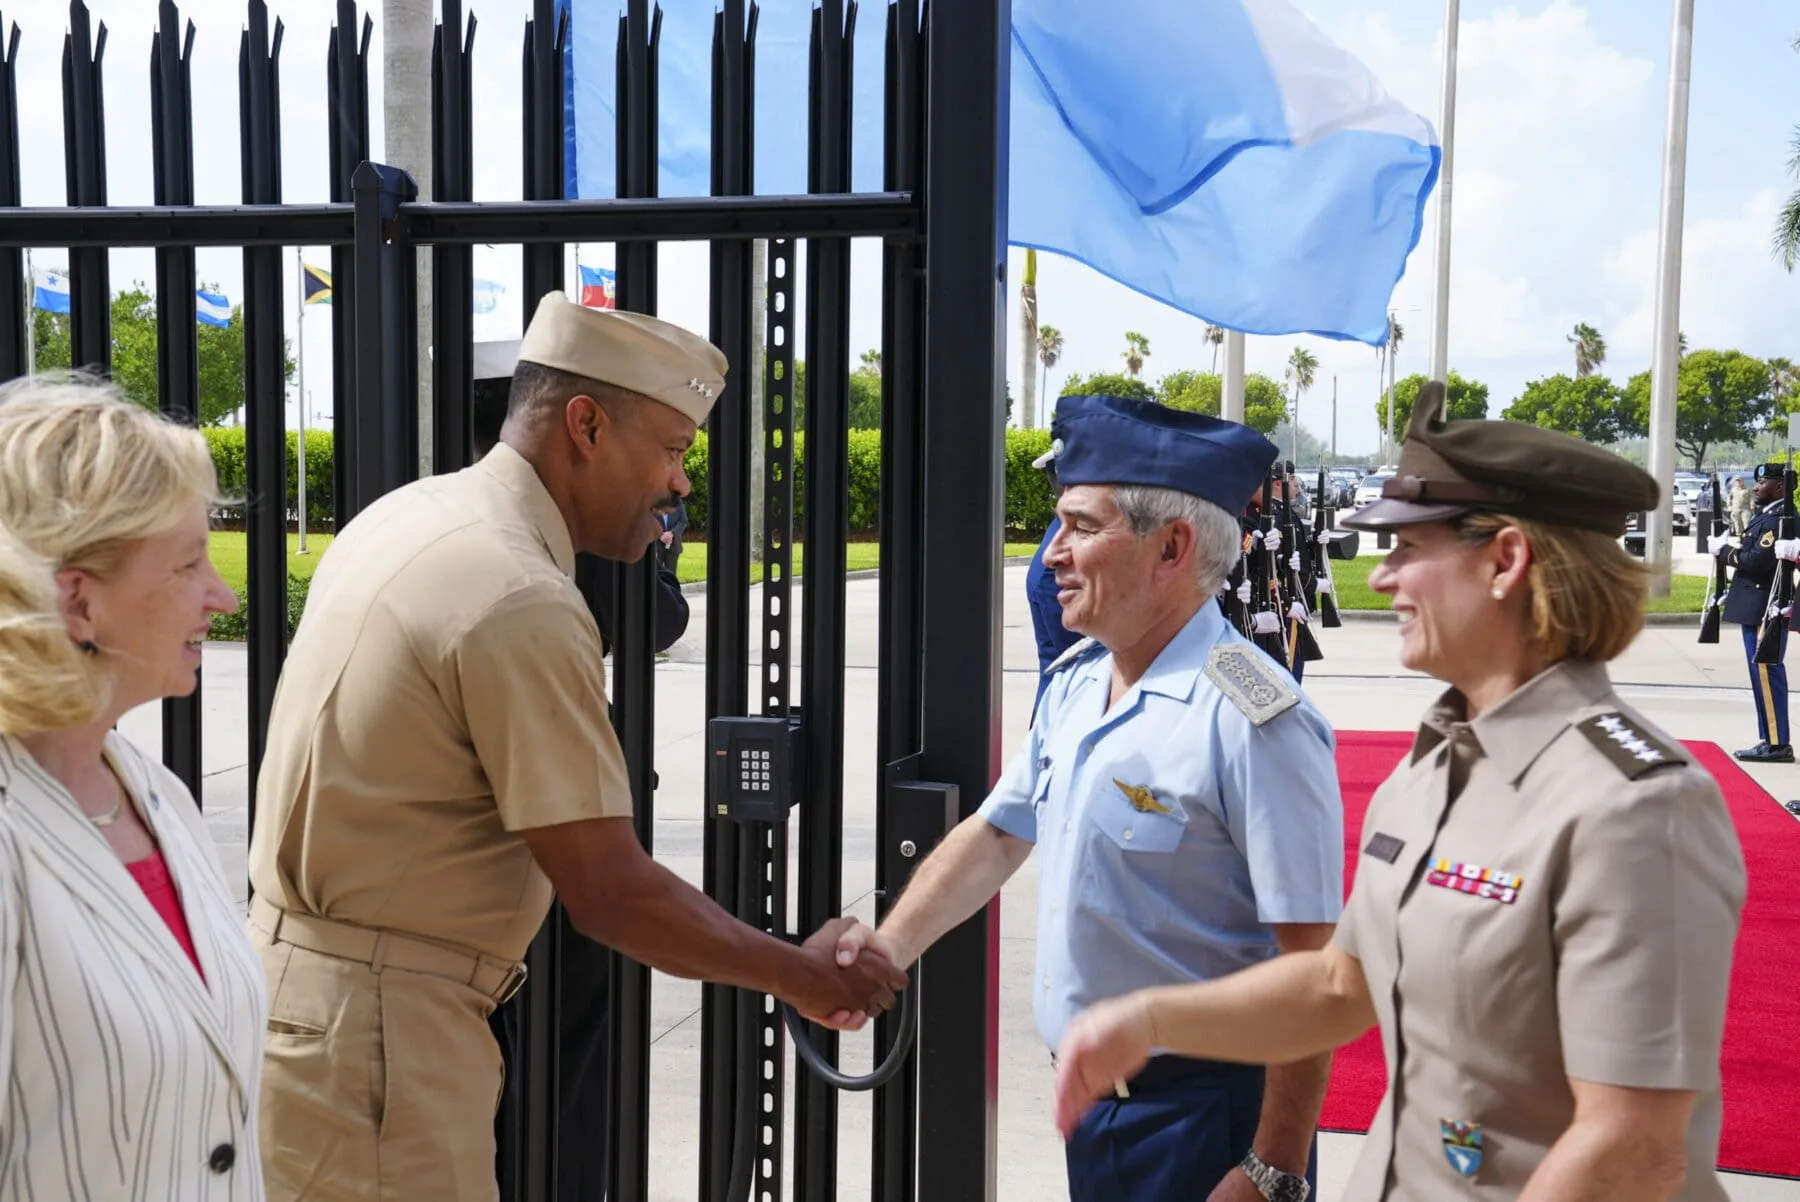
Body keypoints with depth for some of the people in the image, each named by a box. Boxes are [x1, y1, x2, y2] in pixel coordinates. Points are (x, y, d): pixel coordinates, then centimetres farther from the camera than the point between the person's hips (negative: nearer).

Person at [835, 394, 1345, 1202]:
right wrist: (891, 947, 2)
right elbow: (998, 833, 13)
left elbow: (1312, 964, -21)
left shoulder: (1252, 719, -22)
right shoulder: (1074, 682, 3)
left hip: (1204, 1113, -7)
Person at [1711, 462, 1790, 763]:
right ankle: (1772, 741, 19)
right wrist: (1729, 546, 4)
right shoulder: (1766, 514, 15)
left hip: (1766, 610, -10)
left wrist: (1724, 550, -11)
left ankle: (1777, 744, -3)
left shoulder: (1780, 519, -16)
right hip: (1755, 607, 10)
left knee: (1767, 673, -7)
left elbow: (1758, 561, -23)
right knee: (1763, 673, 13)